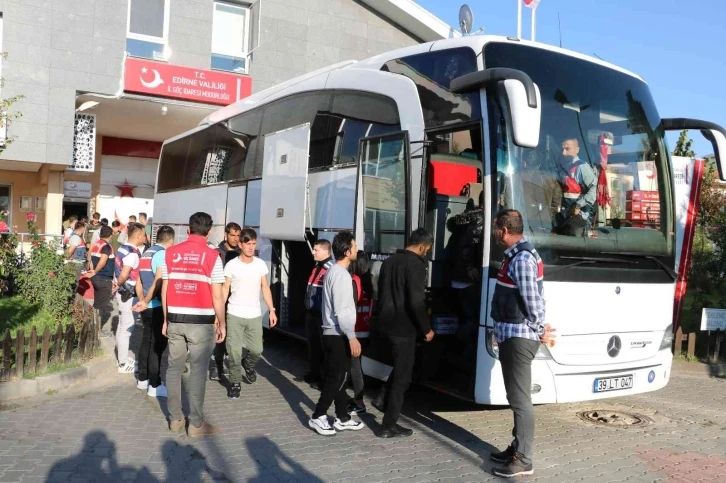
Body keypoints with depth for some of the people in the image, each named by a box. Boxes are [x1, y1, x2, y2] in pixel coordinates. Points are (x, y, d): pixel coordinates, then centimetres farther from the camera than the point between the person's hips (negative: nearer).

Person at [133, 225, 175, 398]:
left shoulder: (146, 253, 13)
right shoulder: (162, 254, -14)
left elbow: (139, 282, 14)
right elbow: (157, 283, -20)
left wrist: (142, 301, 7)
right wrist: (146, 302, -12)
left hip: (148, 307, 9)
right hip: (157, 307, -8)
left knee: (146, 342, 17)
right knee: (157, 345, -3)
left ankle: (143, 379, 26)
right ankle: (154, 385, 1)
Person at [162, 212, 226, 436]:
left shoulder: (170, 252, 3)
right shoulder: (212, 256, -8)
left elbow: (164, 289, 7)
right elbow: (217, 296, -8)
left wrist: (166, 319, 16)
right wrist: (221, 324, 2)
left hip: (175, 318, 4)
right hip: (201, 321, -4)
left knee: (174, 367, 13)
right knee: (198, 371, 2)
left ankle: (175, 419, 21)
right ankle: (196, 423, 8)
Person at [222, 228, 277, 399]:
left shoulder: (260, 264, 3)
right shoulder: (231, 265, -6)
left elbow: (265, 288, 8)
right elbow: (225, 290, -3)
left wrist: (272, 310, 3)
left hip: (255, 315, 2)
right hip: (235, 314, -2)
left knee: (257, 349, 4)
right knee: (234, 352, -1)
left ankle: (248, 364, 38)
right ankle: (235, 383, 16)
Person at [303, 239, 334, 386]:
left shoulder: (331, 269, -19)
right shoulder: (317, 267, 14)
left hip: (322, 314, -10)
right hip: (311, 312, 10)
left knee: (324, 345, 1)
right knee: (312, 343, 18)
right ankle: (314, 372, 31)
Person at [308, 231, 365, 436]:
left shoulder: (333, 271, 13)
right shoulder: (341, 275, -18)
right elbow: (341, 310, -23)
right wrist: (352, 337, -21)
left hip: (332, 333, 10)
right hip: (338, 335, -10)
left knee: (337, 377, 14)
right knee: (336, 378, -2)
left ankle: (343, 418, 22)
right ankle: (318, 417, 7)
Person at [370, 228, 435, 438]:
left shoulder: (389, 261, 12)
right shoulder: (415, 264, -13)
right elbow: (416, 301, -19)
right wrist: (426, 329, -9)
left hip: (383, 325, 8)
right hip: (402, 329, -8)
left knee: (398, 370, 26)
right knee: (402, 376, 3)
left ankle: (388, 405, 33)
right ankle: (389, 426, 7)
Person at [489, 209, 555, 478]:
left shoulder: (522, 258, -19)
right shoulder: (516, 256, 14)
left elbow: (533, 300, -18)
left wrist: (540, 331, -7)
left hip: (519, 338, -10)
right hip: (512, 336, 10)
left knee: (520, 399, -5)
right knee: (515, 397, 16)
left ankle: (523, 460, 2)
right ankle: (517, 449, 27)